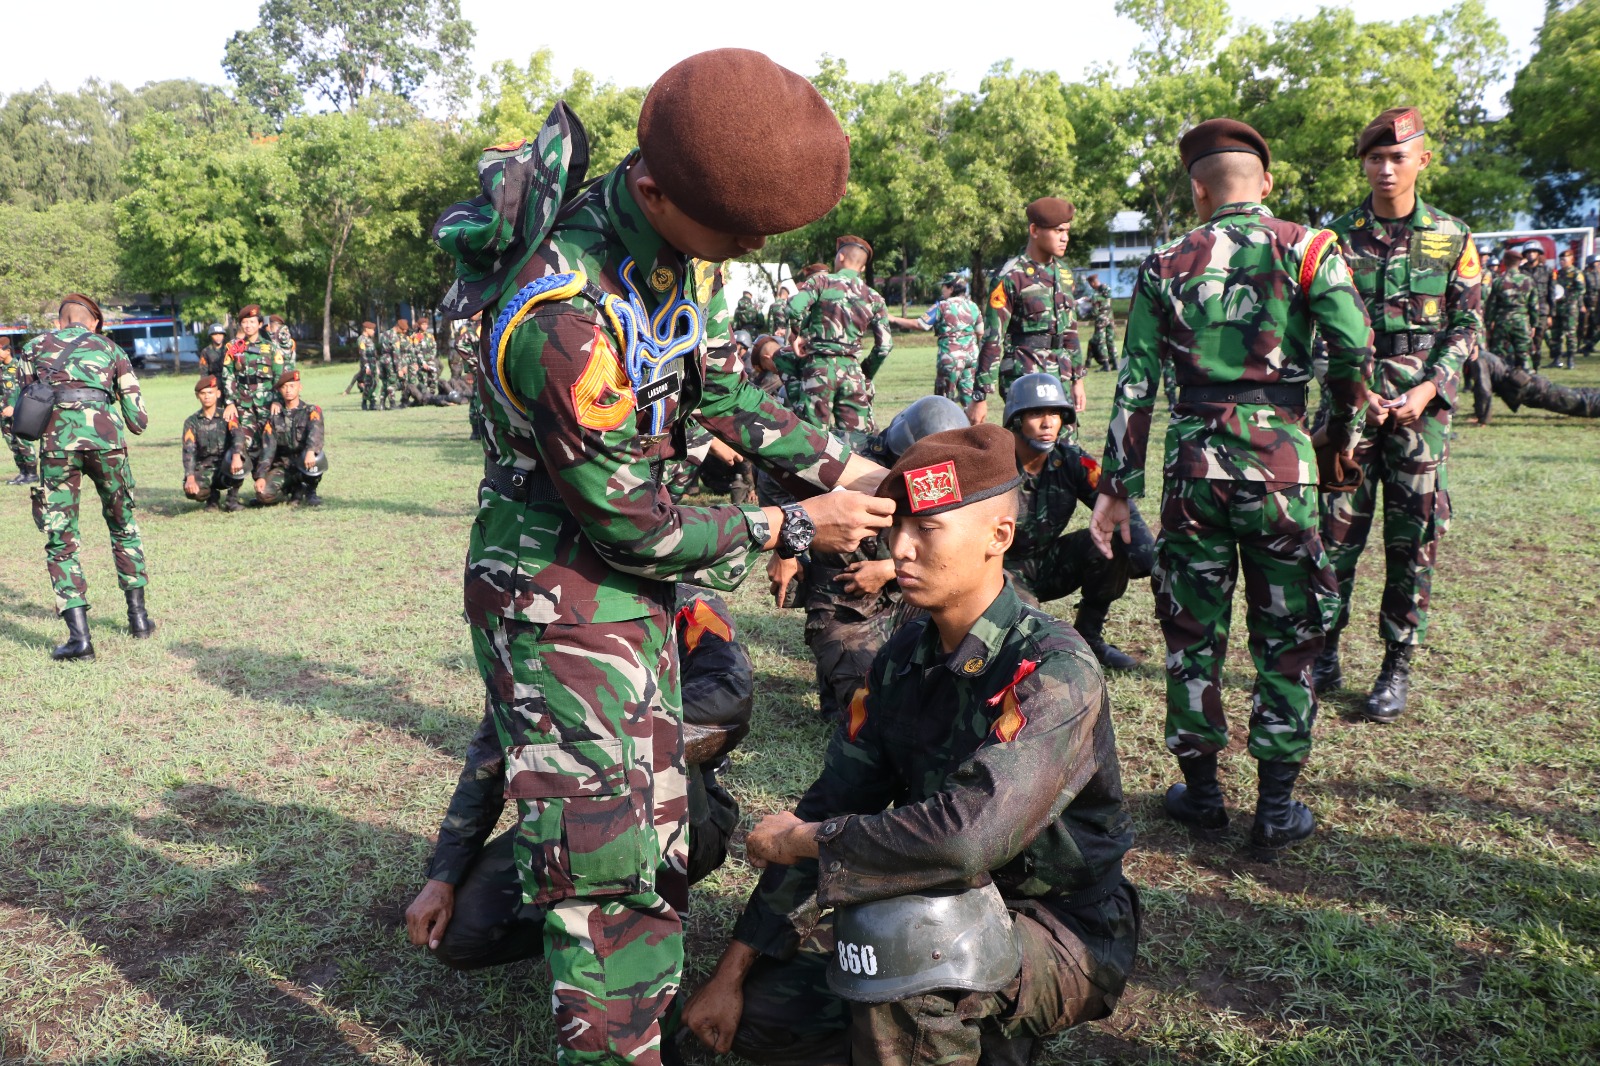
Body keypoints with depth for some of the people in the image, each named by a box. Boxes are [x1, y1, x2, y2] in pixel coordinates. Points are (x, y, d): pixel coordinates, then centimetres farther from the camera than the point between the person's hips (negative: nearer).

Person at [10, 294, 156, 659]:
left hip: (56, 438, -1)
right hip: (104, 434, 1)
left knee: (60, 540, 6)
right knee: (123, 526, 21)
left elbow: (15, 406, 15)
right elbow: (138, 420, 16)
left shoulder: (35, 346, 21)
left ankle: (79, 635, -4)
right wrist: (135, 422, 38)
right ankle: (138, 616, 23)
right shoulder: (110, 348, 21)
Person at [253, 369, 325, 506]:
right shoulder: (275, 418, 10)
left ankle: (311, 491, -6)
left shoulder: (312, 411, 1)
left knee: (316, 458, -38)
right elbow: (267, 449, 2)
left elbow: (315, 431, -21)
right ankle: (295, 490, 10)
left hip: (306, 464, -3)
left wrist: (311, 451, -42)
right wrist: (261, 476, -12)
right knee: (264, 494, -24)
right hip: (283, 467, 3)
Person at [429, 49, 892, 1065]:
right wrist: (790, 526, -12)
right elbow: (632, 526, -22)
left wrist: (849, 468, 3)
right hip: (555, 598, -8)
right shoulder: (563, 317, -32)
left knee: (656, 840, 18)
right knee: (603, 866, -6)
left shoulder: (684, 232, -7)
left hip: (630, 591, 8)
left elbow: (720, 391, 9)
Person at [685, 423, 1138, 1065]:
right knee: (764, 1007, -2)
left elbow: (969, 836, -38)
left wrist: (802, 839, -22)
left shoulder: (1054, 670, -25)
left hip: (1065, 932, -7)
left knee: (896, 930, -35)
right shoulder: (905, 655, -2)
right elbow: (832, 803, 0)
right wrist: (731, 973, -1)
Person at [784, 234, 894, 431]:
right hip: (852, 371, 3)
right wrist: (866, 374, 18)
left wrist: (798, 335, 4)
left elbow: (795, 308, -16)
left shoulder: (821, 281, 2)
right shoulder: (873, 297, 10)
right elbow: (885, 345, 4)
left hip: (818, 367, -2)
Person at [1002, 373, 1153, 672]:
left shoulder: (1070, 459, -10)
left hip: (1049, 562, 5)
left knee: (1115, 540, -18)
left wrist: (1152, 558, -30)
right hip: (1005, 569, -5)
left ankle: (1088, 636, 1)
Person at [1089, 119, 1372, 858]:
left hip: (1192, 462, 1)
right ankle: (1276, 807, 15)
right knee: (1285, 637, 10)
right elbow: (1354, 350, -9)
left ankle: (1201, 792, 22)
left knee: (1193, 631, 12)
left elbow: (1135, 383, 3)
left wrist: (1116, 488, 6)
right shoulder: (1306, 249, 1)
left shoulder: (1166, 264, 6)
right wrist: (1342, 434, 9)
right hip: (1279, 461, -1)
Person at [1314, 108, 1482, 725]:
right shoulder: (1338, 237, 4)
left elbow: (1466, 326, 4)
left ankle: (1398, 668, 13)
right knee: (1336, 530, -1)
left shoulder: (1452, 238, 5)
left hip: (1423, 404, 0)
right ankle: (1325, 653, 13)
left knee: (1414, 538, 3)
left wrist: (1429, 388, -11)